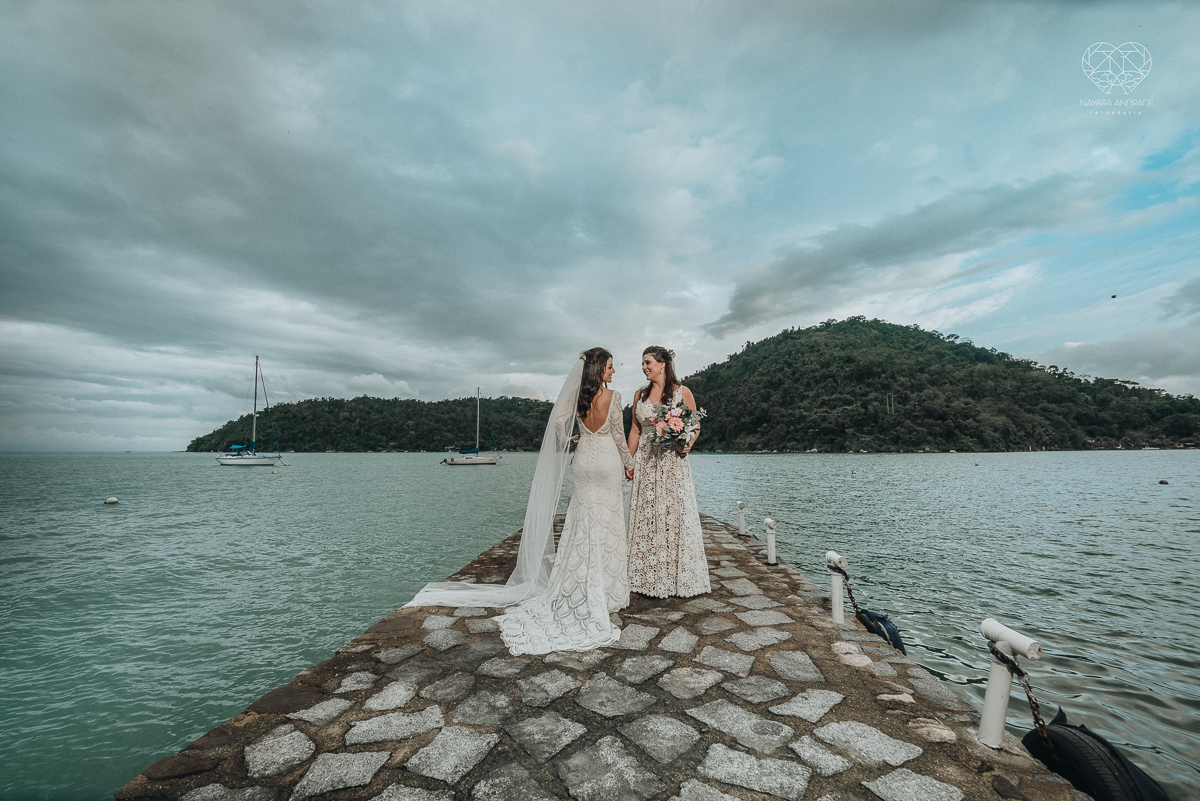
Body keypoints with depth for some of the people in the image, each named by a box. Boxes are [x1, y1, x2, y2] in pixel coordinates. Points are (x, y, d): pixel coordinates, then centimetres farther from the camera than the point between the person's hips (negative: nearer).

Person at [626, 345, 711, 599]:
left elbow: (696, 427, 3)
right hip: (646, 462, 3)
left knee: (675, 516, 0)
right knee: (646, 517, 5)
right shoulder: (640, 395, 10)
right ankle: (650, 579, 16)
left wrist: (688, 444, -18)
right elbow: (635, 430, 13)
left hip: (673, 461, -3)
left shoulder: (682, 392, -1)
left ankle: (678, 578, 14)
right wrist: (628, 461, 8)